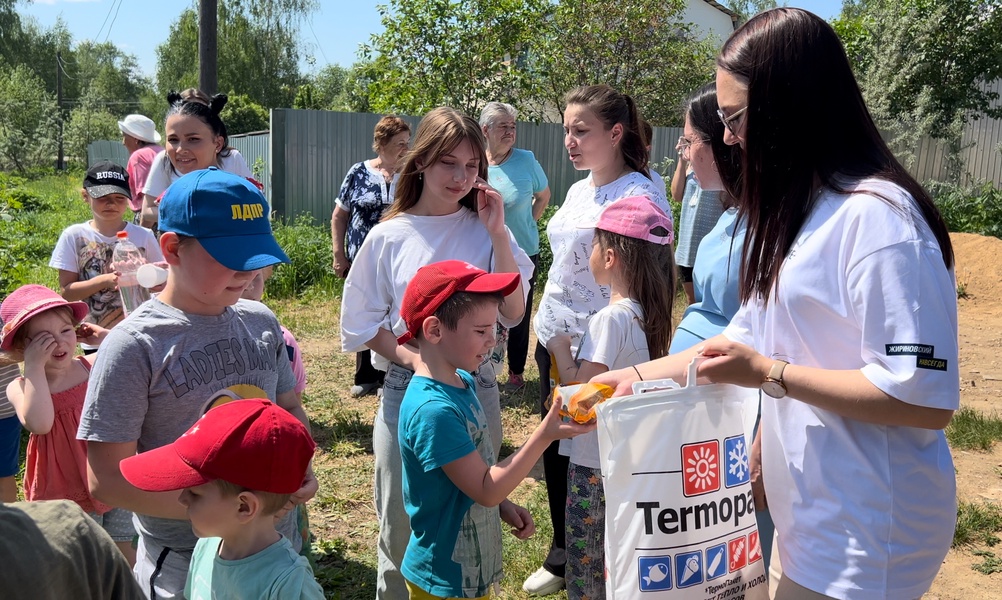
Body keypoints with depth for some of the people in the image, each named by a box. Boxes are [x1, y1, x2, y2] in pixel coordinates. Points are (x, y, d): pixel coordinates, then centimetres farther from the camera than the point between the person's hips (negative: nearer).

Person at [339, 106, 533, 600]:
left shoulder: (485, 230, -1)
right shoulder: (389, 237, -3)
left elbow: (512, 313, -7)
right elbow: (363, 325, 1)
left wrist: (498, 234, -14)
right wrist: (413, 358, -15)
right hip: (406, 391, -1)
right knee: (402, 525, 12)